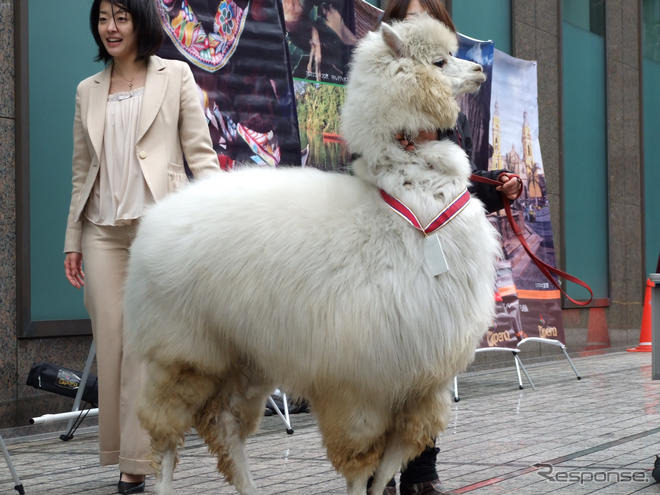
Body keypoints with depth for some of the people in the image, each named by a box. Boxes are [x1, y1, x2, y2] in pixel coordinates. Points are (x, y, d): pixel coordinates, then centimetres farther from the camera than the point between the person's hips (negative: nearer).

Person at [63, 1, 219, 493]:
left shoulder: (175, 76, 7)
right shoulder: (88, 91, 17)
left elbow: (200, 153, 2)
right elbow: (82, 171, 18)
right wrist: (72, 241, 13)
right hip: (103, 231, 4)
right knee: (109, 341, 1)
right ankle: (120, 450, 10)